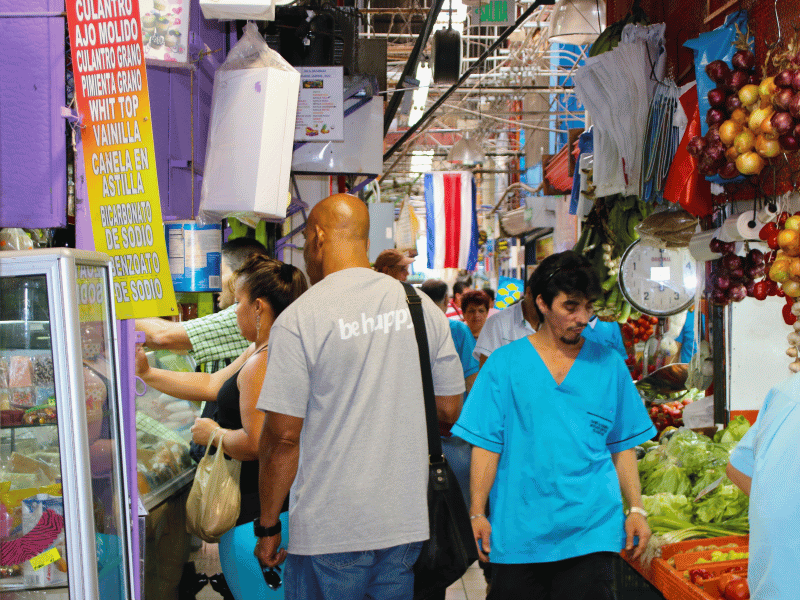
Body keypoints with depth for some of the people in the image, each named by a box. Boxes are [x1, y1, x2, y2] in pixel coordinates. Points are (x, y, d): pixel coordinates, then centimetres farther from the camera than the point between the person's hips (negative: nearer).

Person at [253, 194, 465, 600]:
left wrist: (268, 527, -2)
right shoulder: (422, 307, 3)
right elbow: (450, 410, 9)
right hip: (410, 521, 5)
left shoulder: (298, 319, -12)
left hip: (330, 532, -4)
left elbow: (283, 437, -13)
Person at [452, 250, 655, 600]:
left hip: (591, 531, 1)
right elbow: (486, 445, 1)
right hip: (518, 532, -1)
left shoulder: (609, 365, 9)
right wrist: (476, 514, -5)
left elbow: (623, 445, 11)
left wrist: (636, 510, 4)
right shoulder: (504, 364, 3)